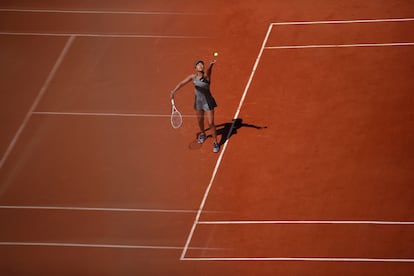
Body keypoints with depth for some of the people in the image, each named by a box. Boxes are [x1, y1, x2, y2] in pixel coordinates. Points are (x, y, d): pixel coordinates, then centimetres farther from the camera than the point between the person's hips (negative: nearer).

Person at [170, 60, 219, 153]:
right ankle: (202, 134, 53)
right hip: (198, 102, 5)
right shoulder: (193, 77, -6)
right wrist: (174, 91, -13)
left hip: (208, 102, -5)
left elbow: (208, 71, -44)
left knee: (211, 123, -4)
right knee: (200, 121, 23)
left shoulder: (206, 75, -21)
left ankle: (215, 143, 12)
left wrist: (211, 65, -68)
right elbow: (182, 83, 0)